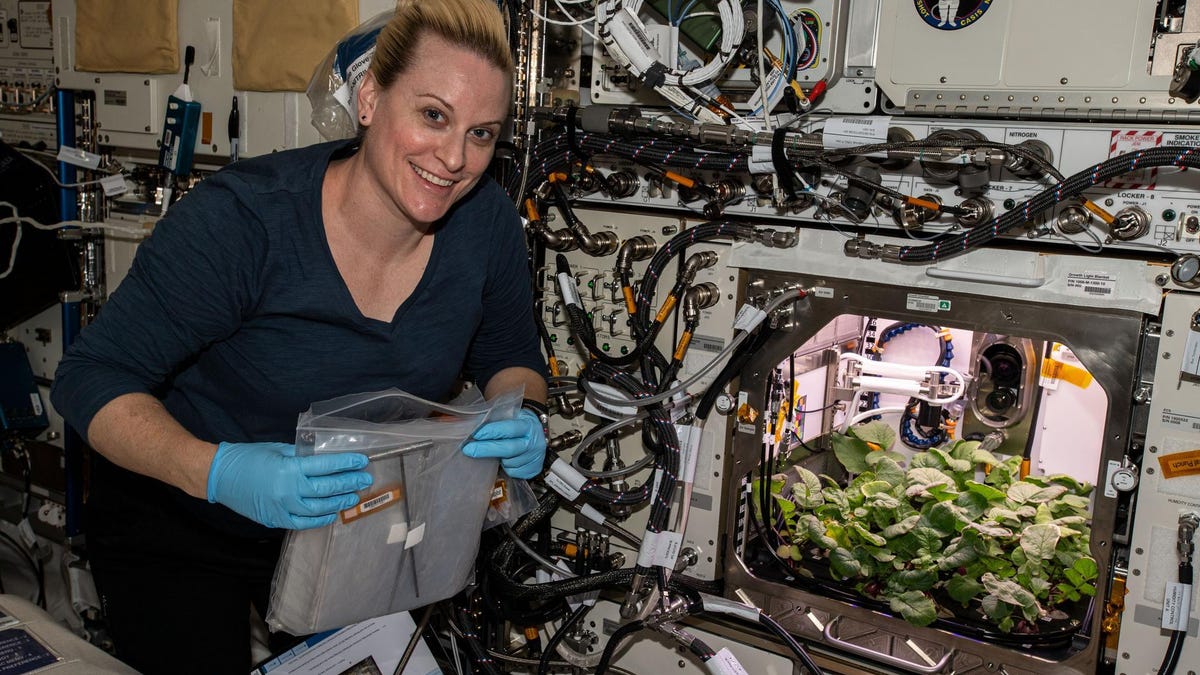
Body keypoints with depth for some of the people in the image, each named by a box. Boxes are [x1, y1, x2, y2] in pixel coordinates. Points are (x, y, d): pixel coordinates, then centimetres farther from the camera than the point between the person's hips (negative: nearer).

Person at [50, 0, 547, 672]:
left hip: (350, 521, 4)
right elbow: (94, 376, -25)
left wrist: (523, 420, -26)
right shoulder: (243, 220, -31)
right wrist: (216, 472, -44)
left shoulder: (486, 220, -17)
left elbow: (512, 359, -2)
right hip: (180, 528, -3)